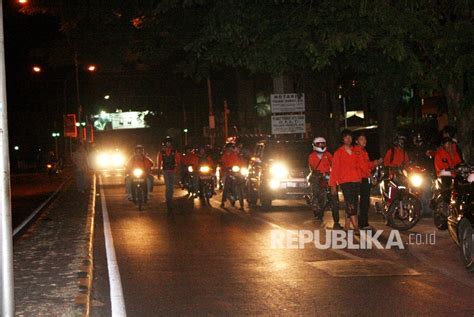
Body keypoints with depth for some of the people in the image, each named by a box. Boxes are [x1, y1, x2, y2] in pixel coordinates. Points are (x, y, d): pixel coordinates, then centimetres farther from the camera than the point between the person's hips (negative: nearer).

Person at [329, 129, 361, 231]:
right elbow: (334, 169, 1)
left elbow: (359, 166, 19)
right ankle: (356, 227, -21)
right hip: (345, 181, -5)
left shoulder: (355, 152, 15)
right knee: (350, 205, -15)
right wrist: (333, 184, -5)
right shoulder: (338, 153, 3)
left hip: (356, 181, 5)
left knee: (354, 204, 6)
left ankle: (347, 225, 15)